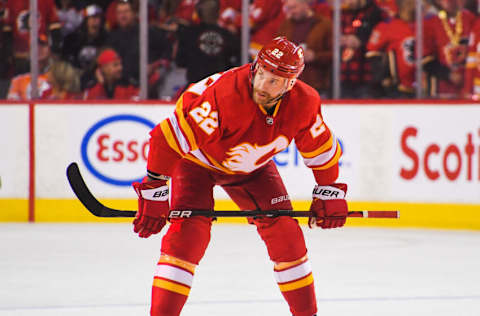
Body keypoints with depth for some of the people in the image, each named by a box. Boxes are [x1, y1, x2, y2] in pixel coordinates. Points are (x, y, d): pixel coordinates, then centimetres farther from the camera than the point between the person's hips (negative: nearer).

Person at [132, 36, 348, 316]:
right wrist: (154, 192, -34)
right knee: (188, 233, -21)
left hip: (252, 165, 5)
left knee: (284, 232, -2)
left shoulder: (304, 103, -23)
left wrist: (329, 193, 1)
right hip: (197, 159, -5)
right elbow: (170, 138, -37)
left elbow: (321, 148, -2)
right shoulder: (225, 94, -40)